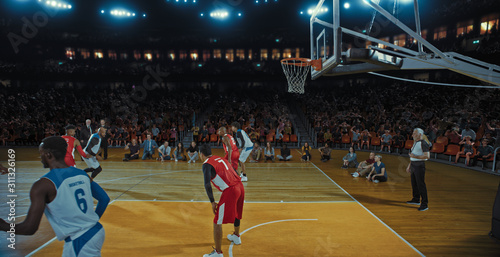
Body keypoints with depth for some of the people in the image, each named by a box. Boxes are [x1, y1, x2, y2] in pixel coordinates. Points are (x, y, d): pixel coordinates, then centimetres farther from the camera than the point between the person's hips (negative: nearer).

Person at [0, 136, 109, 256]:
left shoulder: (43, 185, -14)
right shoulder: (82, 174, 4)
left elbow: (29, 229, -15)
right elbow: (104, 199, 8)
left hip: (79, 244, -7)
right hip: (97, 232, 7)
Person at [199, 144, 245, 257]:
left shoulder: (207, 164, -4)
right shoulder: (220, 159, 20)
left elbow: (207, 185, -17)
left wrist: (212, 202, -9)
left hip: (230, 191, -9)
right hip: (240, 186, 9)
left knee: (217, 222, 3)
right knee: (236, 213, 32)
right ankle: (236, 236, 54)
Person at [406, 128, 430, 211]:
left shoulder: (423, 143, -13)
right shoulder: (415, 143, 16)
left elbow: (427, 156, -22)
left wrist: (416, 156, -24)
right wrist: (409, 166, 23)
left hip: (419, 165, -9)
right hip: (413, 165, 10)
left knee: (421, 184, -8)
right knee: (414, 183, 17)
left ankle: (425, 204, -2)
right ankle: (416, 200, 31)